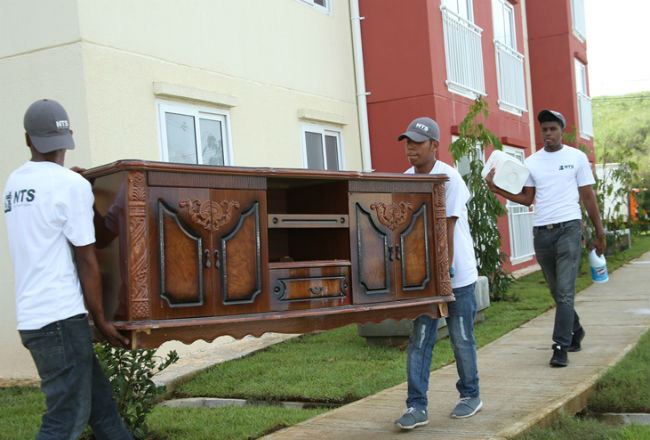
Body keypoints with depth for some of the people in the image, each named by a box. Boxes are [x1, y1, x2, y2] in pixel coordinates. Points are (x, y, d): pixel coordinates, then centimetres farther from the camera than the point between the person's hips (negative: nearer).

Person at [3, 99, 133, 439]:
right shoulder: (72, 184, -10)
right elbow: (86, 259, -9)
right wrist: (101, 320, -2)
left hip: (31, 317, 8)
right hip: (60, 318, -8)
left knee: (100, 405, 14)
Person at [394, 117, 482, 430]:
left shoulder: (449, 178, -12)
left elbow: (447, 229, -16)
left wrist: (446, 270, -18)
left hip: (458, 273, -4)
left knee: (462, 338, 7)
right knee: (419, 340, 0)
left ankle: (470, 396, 25)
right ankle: (417, 406, 3)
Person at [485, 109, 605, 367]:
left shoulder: (577, 158, 4)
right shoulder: (532, 162, 11)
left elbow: (588, 197, 6)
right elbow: (527, 198, 11)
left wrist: (599, 233, 5)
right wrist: (497, 189, -1)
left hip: (569, 228, -4)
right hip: (541, 231, 4)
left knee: (565, 291, -12)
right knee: (557, 292, 12)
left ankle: (561, 347, -9)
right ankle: (575, 332, 32)